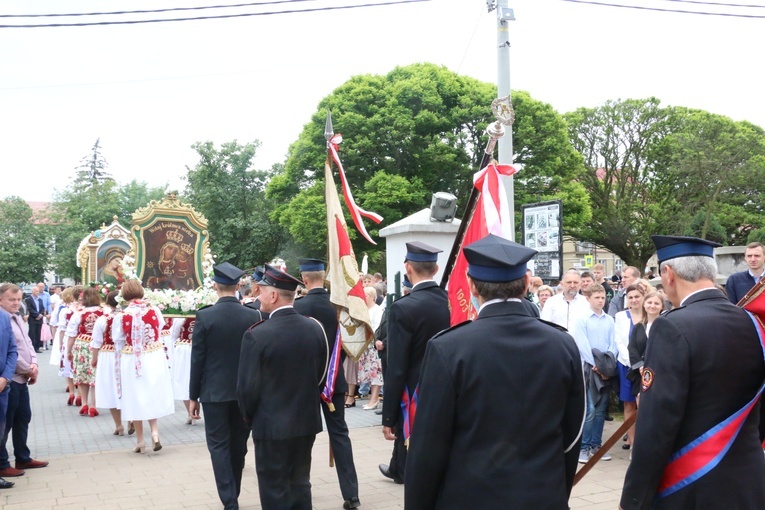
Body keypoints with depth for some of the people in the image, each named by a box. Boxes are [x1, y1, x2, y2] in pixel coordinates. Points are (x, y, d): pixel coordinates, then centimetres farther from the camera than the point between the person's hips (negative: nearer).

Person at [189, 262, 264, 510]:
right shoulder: (254, 316, -4)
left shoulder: (204, 316, -11)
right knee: (238, 445, 16)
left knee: (219, 446, 5)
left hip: (214, 391, -3)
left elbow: (197, 360, -7)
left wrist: (193, 396, 2)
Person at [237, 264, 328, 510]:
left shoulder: (257, 334, -18)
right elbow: (320, 374, 5)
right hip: (307, 420, 5)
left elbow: (247, 387, -14)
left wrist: (250, 417, 5)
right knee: (300, 485, 19)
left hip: (272, 425, -5)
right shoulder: (315, 328, -3)